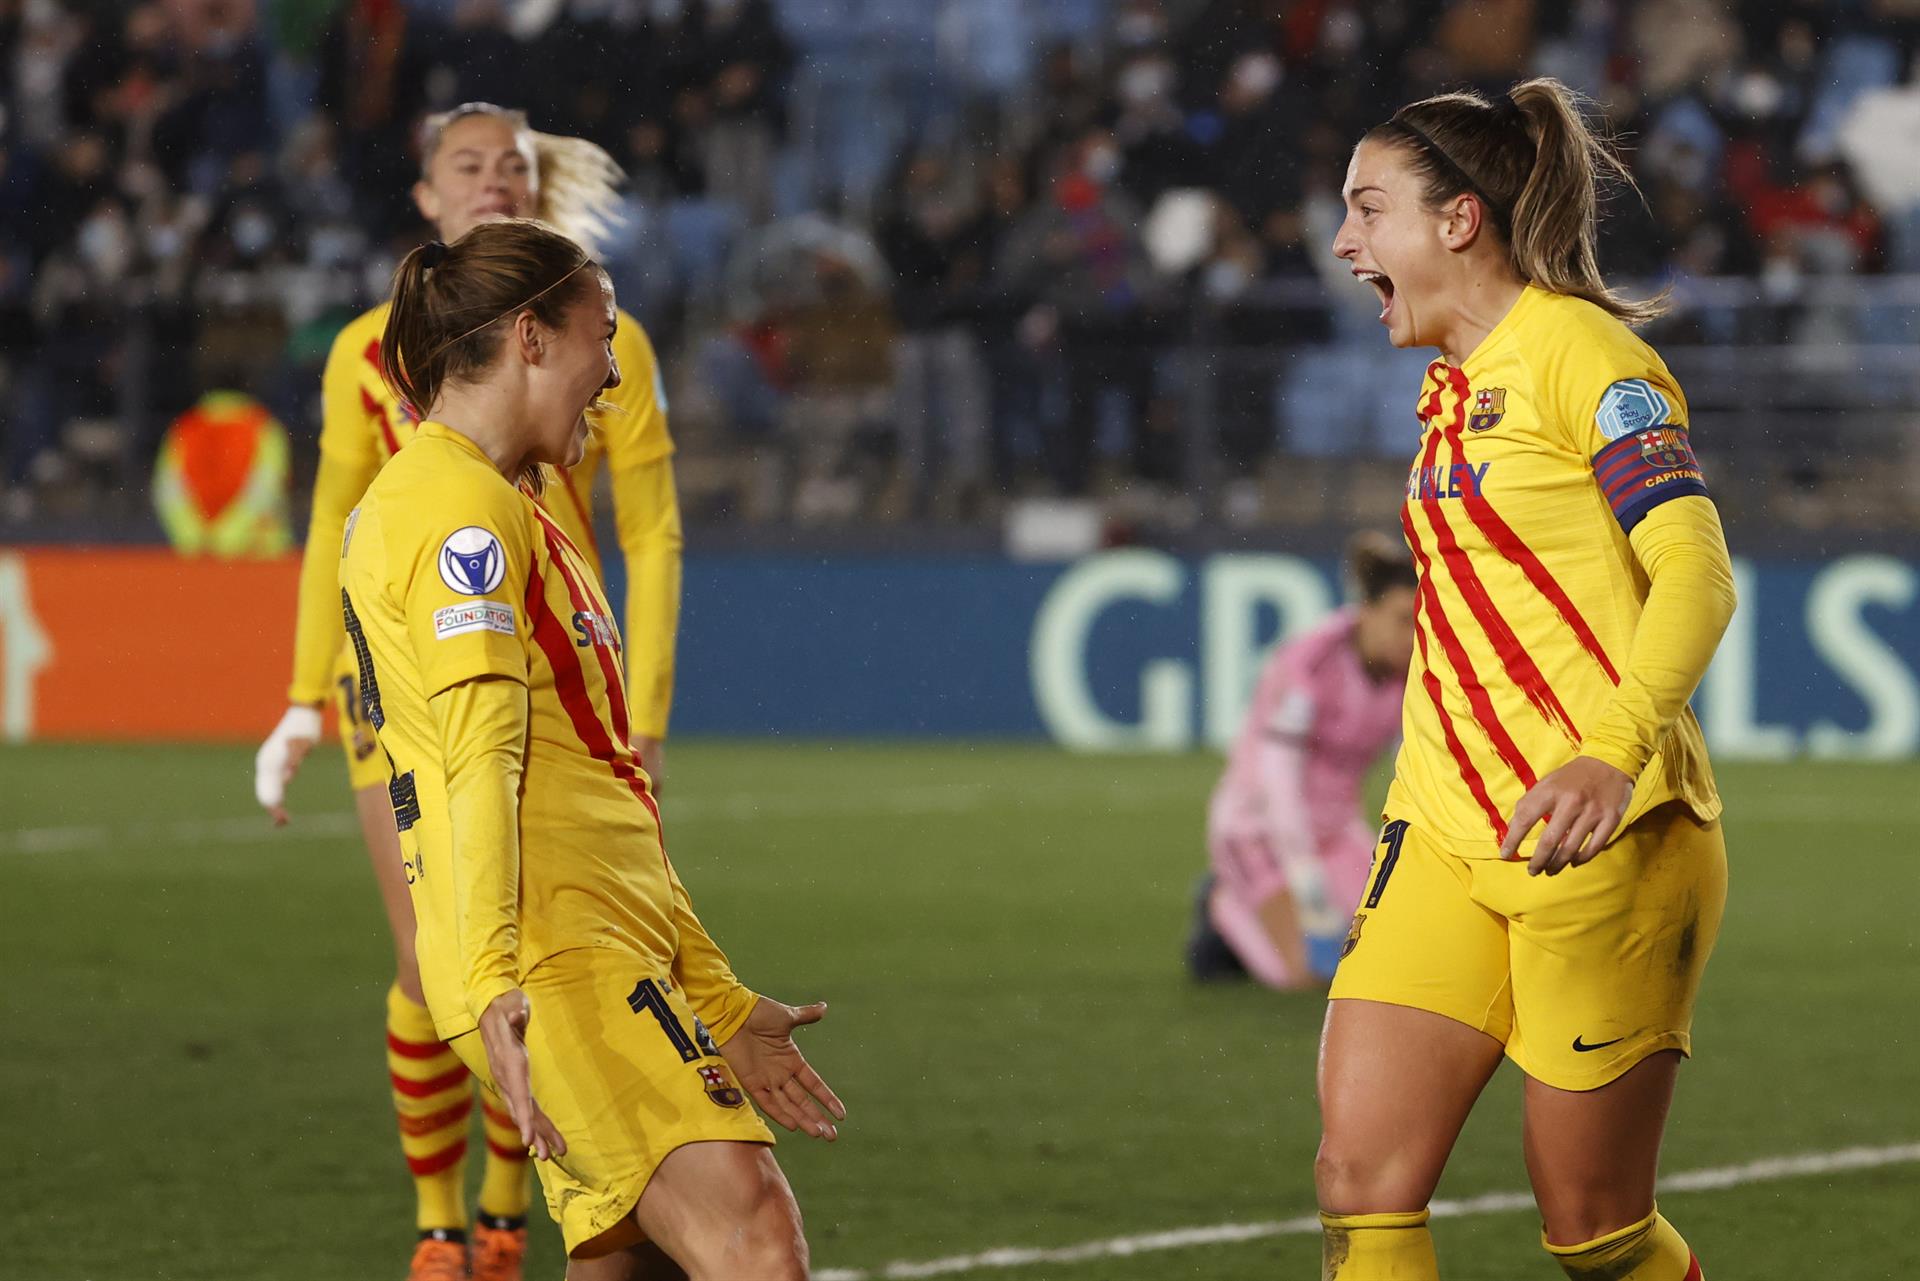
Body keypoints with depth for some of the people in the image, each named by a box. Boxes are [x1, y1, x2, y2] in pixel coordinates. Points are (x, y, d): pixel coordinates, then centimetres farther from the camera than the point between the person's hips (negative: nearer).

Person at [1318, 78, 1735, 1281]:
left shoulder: (1576, 349, -8)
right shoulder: (1454, 384, 19)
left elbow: (1696, 569, -20)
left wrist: (1614, 753, -35)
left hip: (1604, 837, -8)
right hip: (1445, 833, 8)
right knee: (1362, 1179, -8)